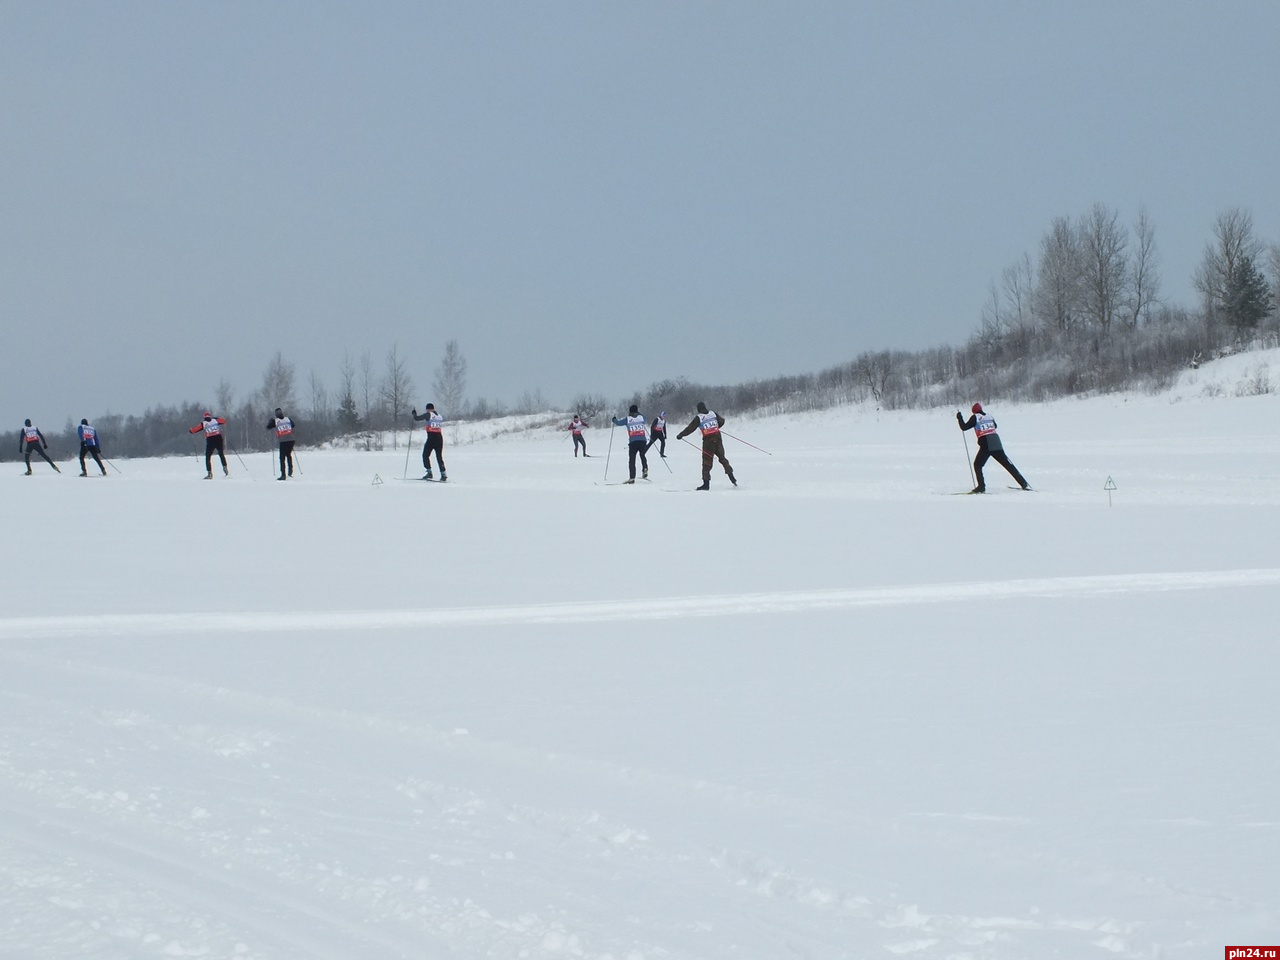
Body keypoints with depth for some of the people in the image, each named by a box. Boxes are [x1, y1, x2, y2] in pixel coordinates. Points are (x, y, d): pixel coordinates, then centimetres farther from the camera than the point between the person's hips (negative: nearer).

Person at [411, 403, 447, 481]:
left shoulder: (428, 414, -2)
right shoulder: (440, 416, 14)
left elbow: (416, 418, -1)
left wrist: (414, 413, 22)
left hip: (431, 437, -5)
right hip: (440, 437, 5)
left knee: (425, 455, 6)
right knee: (439, 457, 11)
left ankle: (429, 472, -5)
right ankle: (443, 474, 2)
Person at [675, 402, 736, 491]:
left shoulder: (698, 418, -6)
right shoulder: (713, 413, 6)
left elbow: (690, 428, -5)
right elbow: (721, 421, 17)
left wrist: (680, 435, 6)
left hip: (708, 441, -4)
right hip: (718, 438, 4)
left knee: (706, 463, 0)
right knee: (722, 458, 18)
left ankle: (706, 483, -4)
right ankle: (731, 477, 15)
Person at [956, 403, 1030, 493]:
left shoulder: (975, 417, 2)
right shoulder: (989, 415, 16)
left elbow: (964, 427, 4)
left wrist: (959, 418, 17)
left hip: (986, 445, -5)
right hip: (997, 443, 5)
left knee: (977, 465, 10)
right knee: (1008, 464, 9)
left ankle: (981, 487, -4)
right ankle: (1024, 484, 8)